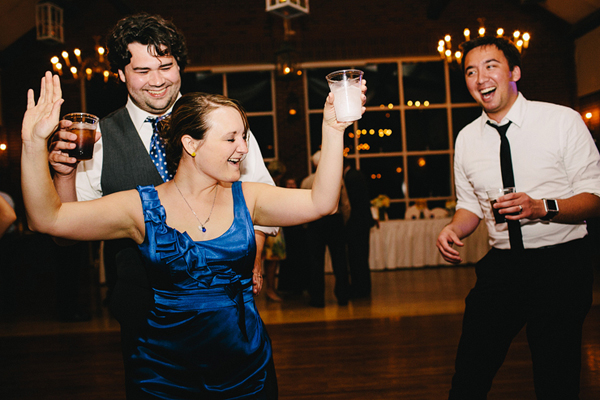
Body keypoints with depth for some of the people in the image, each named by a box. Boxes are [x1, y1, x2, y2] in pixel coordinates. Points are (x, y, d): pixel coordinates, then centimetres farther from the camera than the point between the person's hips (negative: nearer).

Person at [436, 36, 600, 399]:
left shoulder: (563, 120, -4)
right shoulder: (467, 139, 7)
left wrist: (541, 207, -22)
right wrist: (453, 229, -5)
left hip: (561, 263, -3)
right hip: (501, 266, 3)